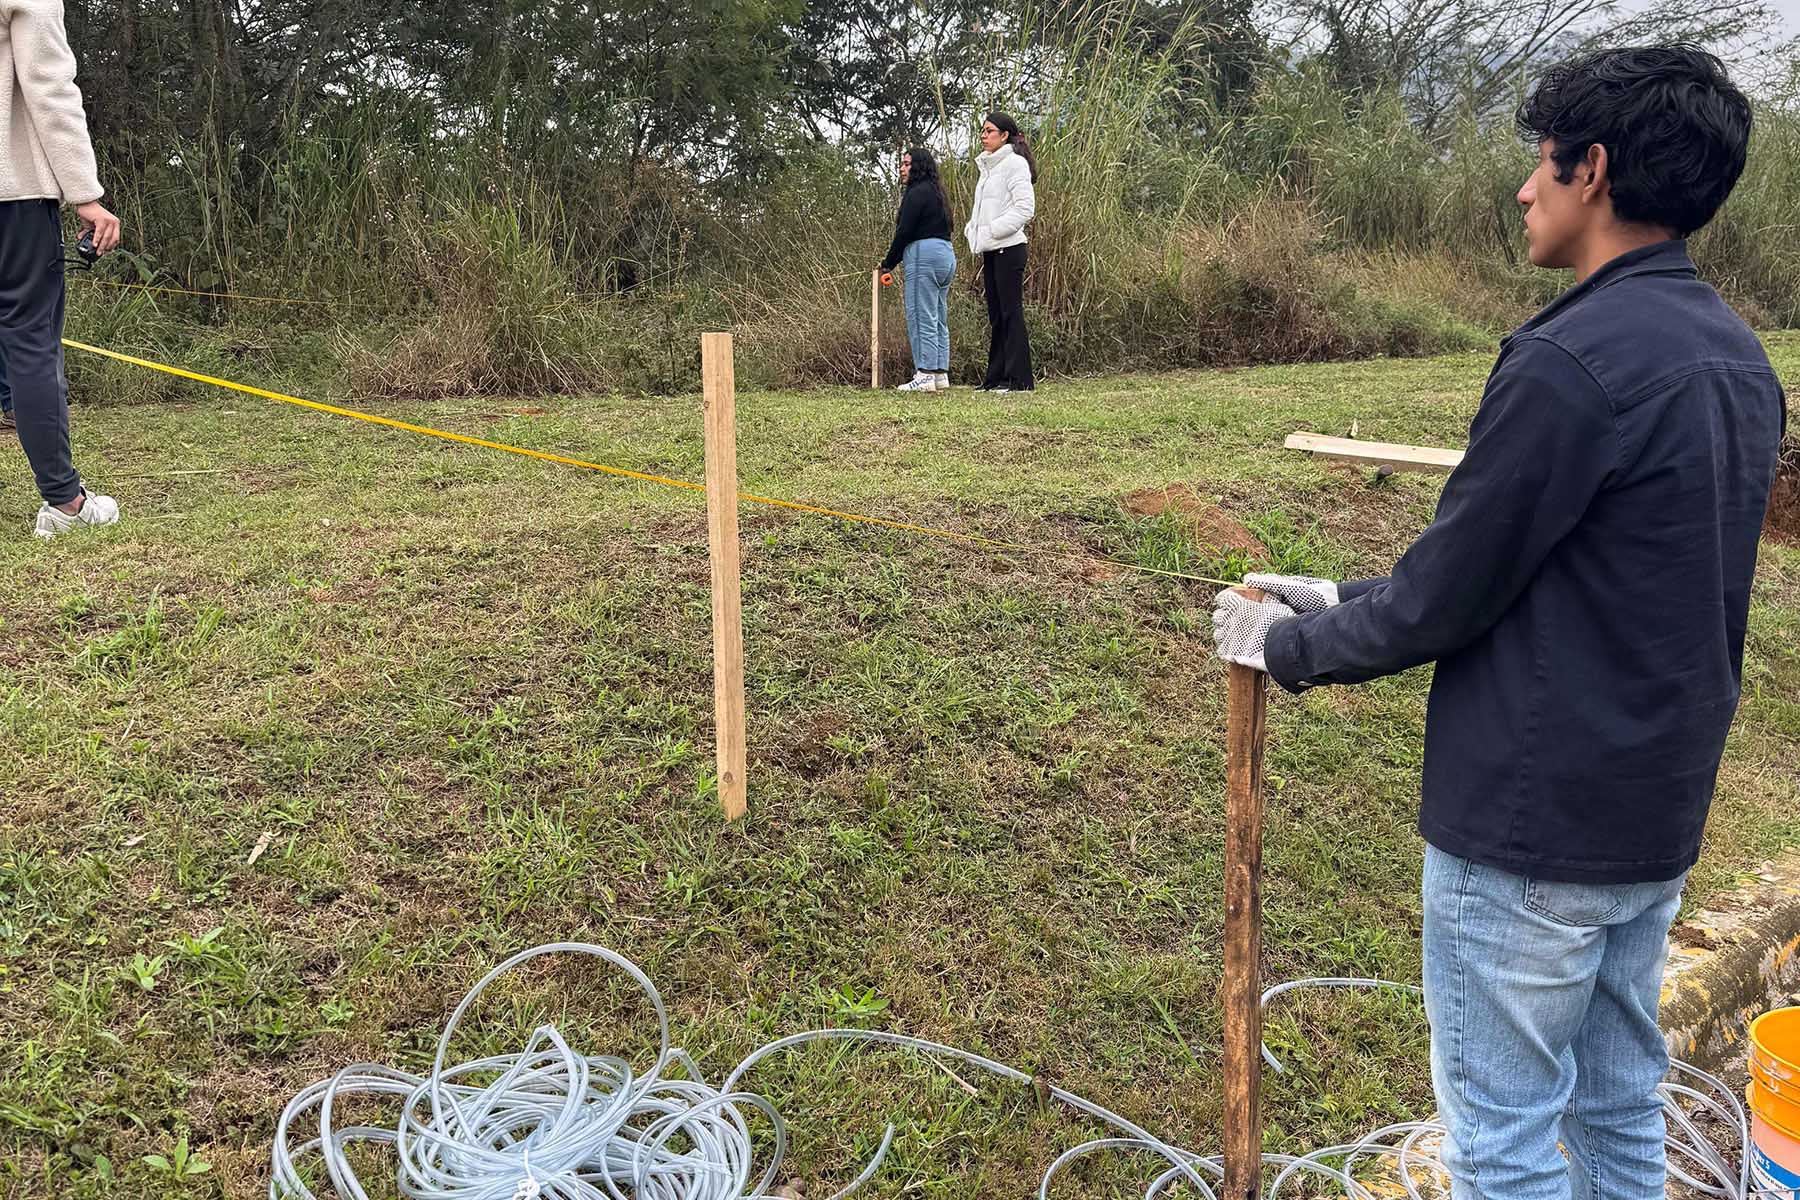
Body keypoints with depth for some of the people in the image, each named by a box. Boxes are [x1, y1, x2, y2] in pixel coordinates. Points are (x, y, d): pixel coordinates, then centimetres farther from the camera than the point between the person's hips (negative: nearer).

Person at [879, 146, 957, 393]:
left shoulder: (917, 192, -8)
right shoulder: (937, 192, 22)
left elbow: (904, 231, -13)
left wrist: (889, 262, -2)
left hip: (925, 255, -10)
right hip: (946, 254, 10)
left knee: (921, 317, -10)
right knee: (938, 319, 10)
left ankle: (925, 375, -13)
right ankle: (941, 374, 11)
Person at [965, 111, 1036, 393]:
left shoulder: (1014, 163, -8)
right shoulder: (989, 166, 18)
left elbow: (1025, 208, -17)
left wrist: (992, 230, -18)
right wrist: (972, 230, 9)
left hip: (1008, 248, -9)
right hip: (990, 250, 9)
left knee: (1011, 312, -8)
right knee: (996, 315, 10)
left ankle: (1019, 378, -7)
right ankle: (997, 378, 14)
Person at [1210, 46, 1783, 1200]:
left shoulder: (1572, 361, -22)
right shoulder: (1737, 356, 7)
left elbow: (1447, 596, -18)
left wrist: (1287, 646, 0)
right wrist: (1349, 603, 11)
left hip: (1531, 823, -9)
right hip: (1662, 811, 9)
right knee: (1620, 1107, 22)